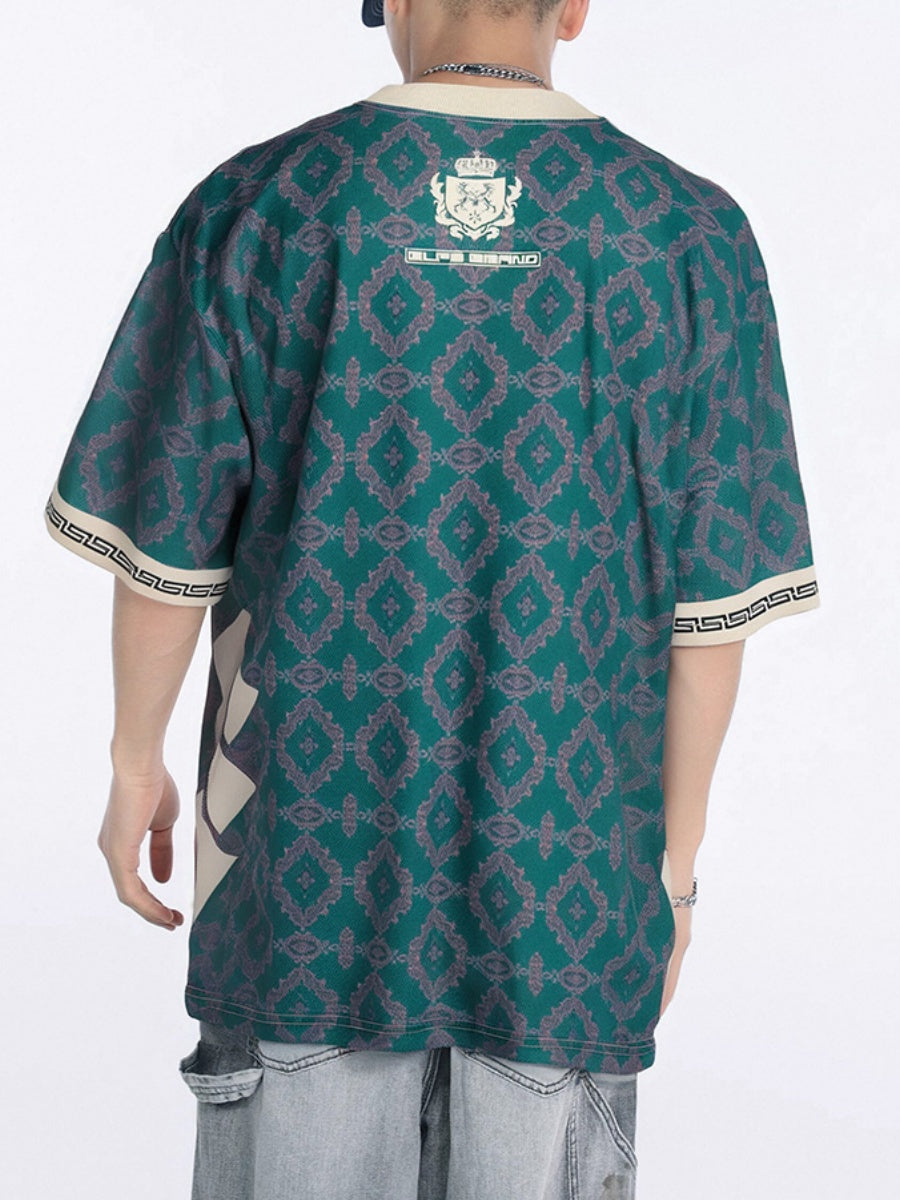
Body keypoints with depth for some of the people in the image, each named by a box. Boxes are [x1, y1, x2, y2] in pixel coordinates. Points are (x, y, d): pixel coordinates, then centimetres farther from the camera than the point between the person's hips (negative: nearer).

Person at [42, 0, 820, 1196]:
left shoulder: (256, 209, -5)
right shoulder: (690, 233, -5)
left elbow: (166, 537, -3)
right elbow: (711, 594, -4)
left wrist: (135, 763, 12)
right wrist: (676, 854, 6)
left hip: (313, 835, 0)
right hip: (563, 864, 0)